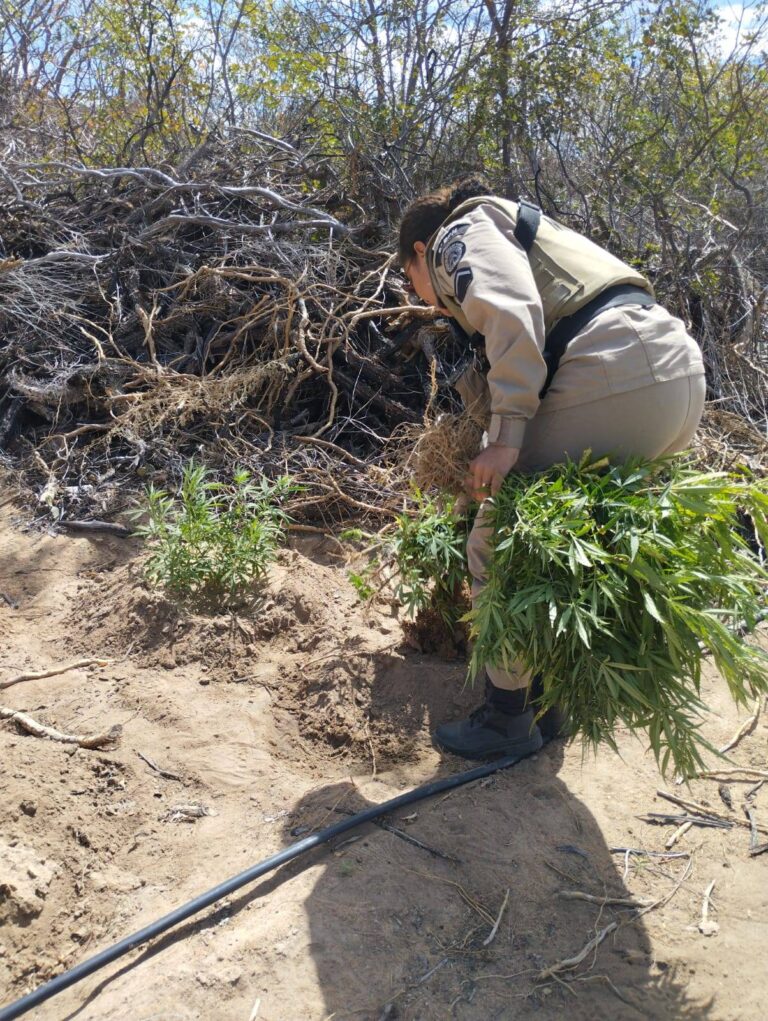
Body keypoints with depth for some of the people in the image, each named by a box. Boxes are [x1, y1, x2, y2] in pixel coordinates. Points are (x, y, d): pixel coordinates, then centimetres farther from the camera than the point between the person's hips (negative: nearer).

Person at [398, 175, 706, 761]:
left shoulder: (461, 234, 10)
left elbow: (513, 311, -14)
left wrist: (506, 436, -19)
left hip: (614, 378, -10)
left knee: (497, 544, 2)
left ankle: (510, 720, 15)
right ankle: (549, 700, 34)